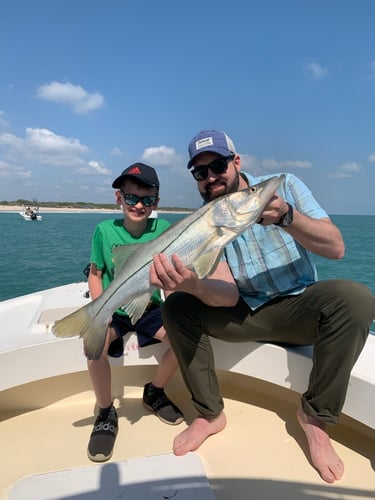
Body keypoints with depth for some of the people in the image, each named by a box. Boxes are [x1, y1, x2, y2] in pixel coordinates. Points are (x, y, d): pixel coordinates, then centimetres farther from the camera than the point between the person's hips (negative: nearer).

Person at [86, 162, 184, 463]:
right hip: (113, 310, -1)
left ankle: (154, 392, 10)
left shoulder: (162, 228, -7)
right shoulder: (105, 230, -6)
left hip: (149, 308, 2)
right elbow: (95, 273, 1)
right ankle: (106, 413, -2)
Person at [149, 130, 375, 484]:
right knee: (177, 307, -19)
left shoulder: (283, 186, -6)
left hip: (300, 306, 0)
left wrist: (285, 216, -33)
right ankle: (209, 414, -3)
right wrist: (191, 284, -41)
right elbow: (228, 296, -17)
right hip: (244, 314, 1)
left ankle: (315, 416, -11)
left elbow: (336, 248, -15)